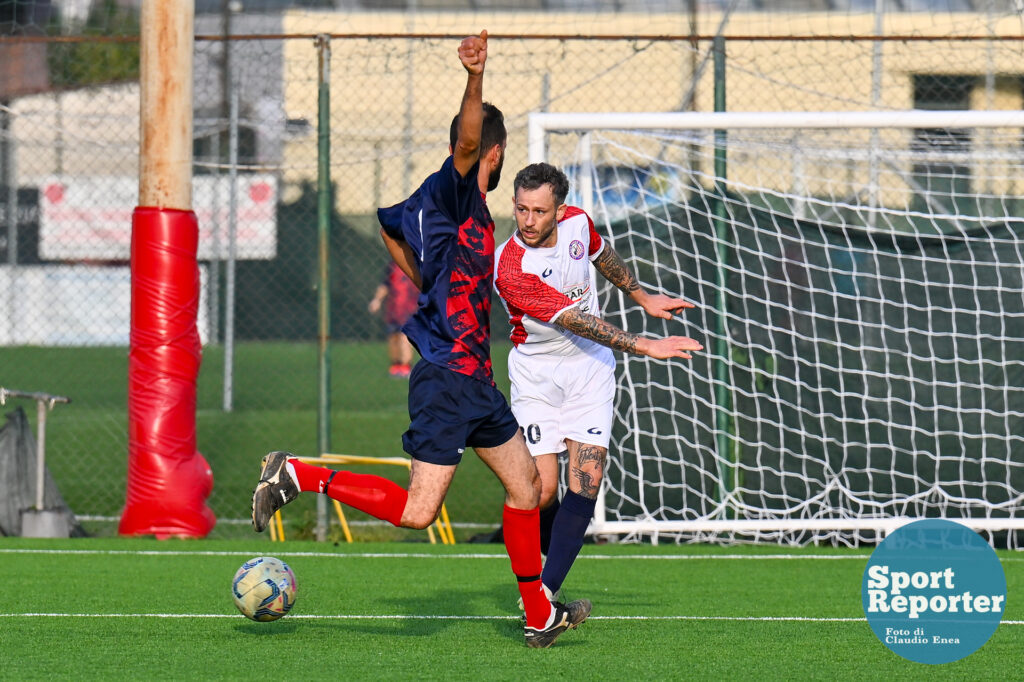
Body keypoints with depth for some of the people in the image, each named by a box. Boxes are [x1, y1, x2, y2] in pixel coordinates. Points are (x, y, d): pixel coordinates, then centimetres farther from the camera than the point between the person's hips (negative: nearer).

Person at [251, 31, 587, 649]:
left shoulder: (444, 201, 14)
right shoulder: (452, 192, -12)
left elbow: (391, 224, 32)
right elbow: (466, 143, -34)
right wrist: (476, 81, -50)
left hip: (475, 378, 10)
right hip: (447, 377, -10)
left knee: (526, 483, 16)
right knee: (416, 511, -12)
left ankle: (539, 616, 25)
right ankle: (298, 476, -4)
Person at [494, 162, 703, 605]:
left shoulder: (577, 223, -8)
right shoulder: (510, 269, -26)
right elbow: (574, 321, -29)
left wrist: (641, 297, 27)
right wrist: (646, 347, -31)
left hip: (590, 367, 4)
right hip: (536, 374, -4)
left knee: (585, 481, -12)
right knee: (542, 490, -12)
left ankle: (546, 591, -14)